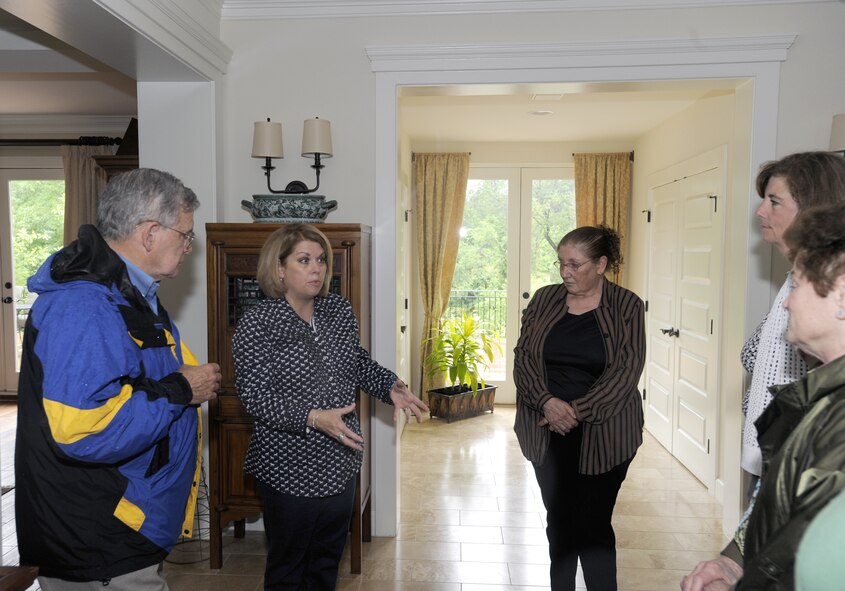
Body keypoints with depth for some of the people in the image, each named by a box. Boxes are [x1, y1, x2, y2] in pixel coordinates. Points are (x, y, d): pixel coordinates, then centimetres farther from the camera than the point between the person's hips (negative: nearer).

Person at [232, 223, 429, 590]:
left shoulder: (340, 311, 2)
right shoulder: (256, 325, -15)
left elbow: (359, 363, 14)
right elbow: (255, 395, -20)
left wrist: (390, 387, -3)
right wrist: (311, 418, -32)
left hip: (341, 464, 6)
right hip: (290, 471, -5)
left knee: (328, 560, 23)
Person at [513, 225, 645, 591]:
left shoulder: (626, 306, -4)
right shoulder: (544, 300, 4)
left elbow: (625, 371, -10)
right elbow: (523, 356, -1)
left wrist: (577, 411, -18)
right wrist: (546, 402, -16)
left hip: (601, 435, -3)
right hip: (547, 432, 3)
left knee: (593, 527, 0)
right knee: (558, 521, 12)